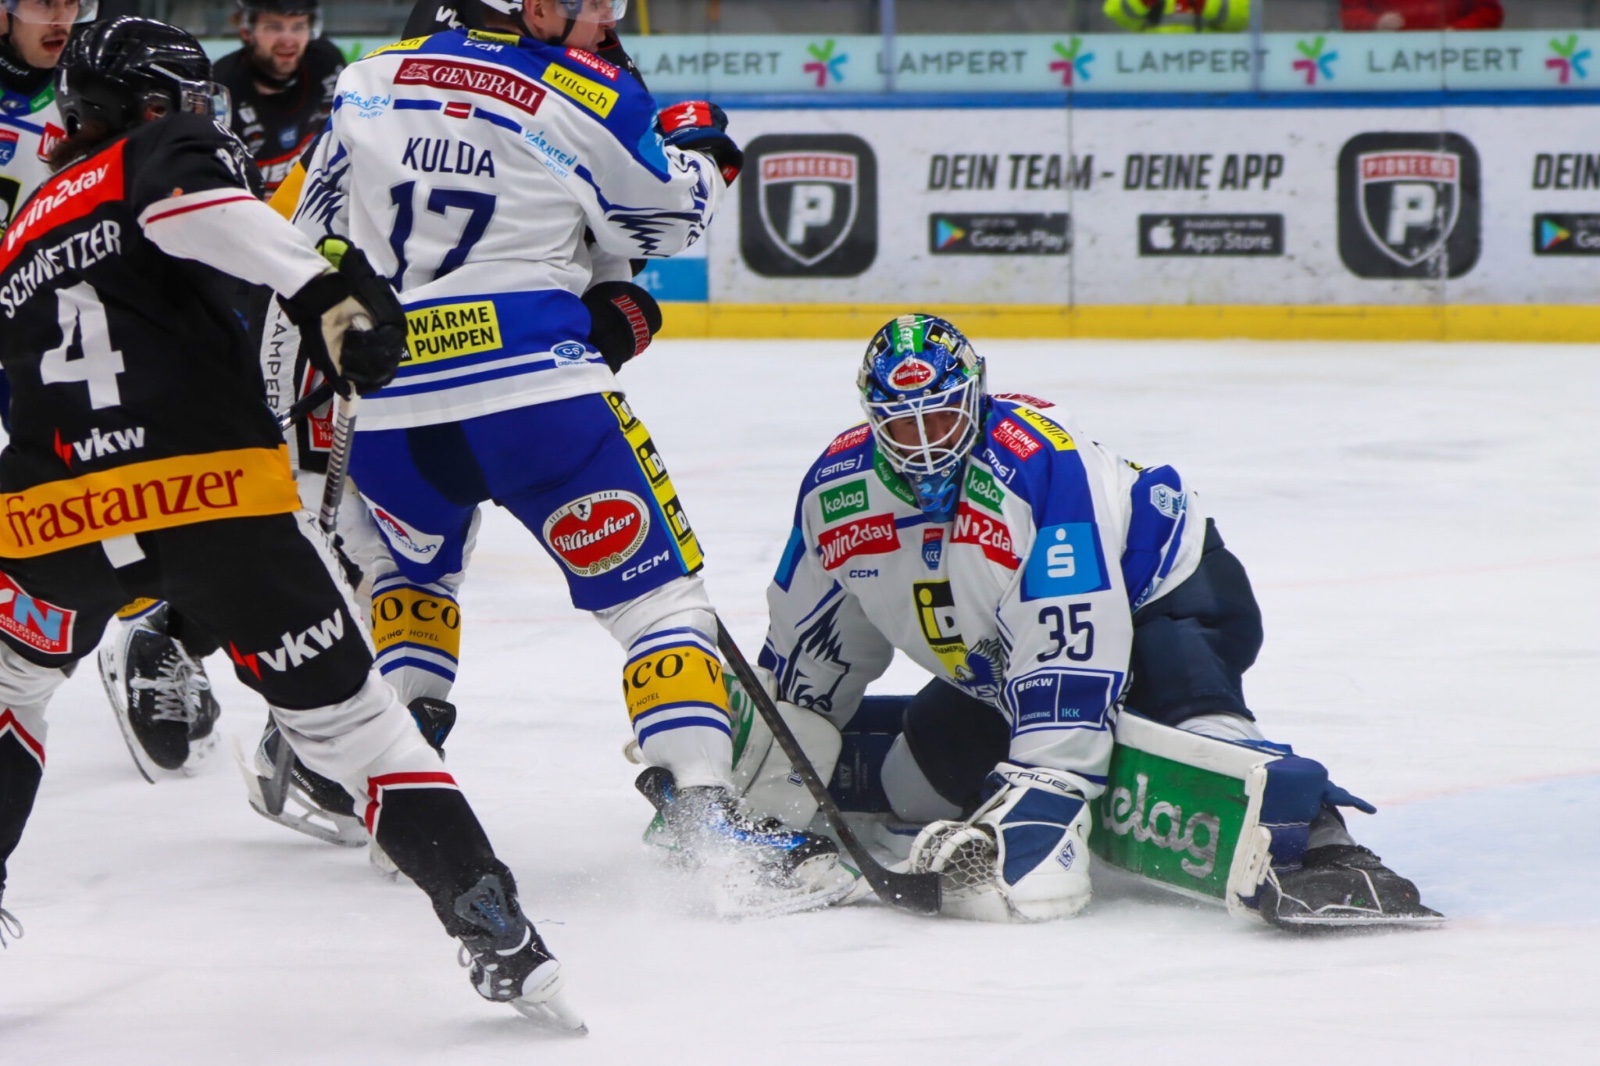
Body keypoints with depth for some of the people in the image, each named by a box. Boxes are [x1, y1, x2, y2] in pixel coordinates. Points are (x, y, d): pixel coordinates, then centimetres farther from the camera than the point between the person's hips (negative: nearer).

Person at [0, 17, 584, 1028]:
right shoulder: (167, 153, 9)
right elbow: (197, 204, -15)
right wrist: (325, 286, -26)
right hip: (220, 494, -4)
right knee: (348, 713, 5)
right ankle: (498, 936, -2)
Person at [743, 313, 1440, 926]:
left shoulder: (1040, 465, -32)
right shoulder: (838, 488, -10)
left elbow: (1073, 648, -35)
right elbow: (809, 637, 8)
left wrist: (1043, 788, -39)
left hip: (1160, 595, -9)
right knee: (929, 751, -3)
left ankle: (1324, 851, -53)